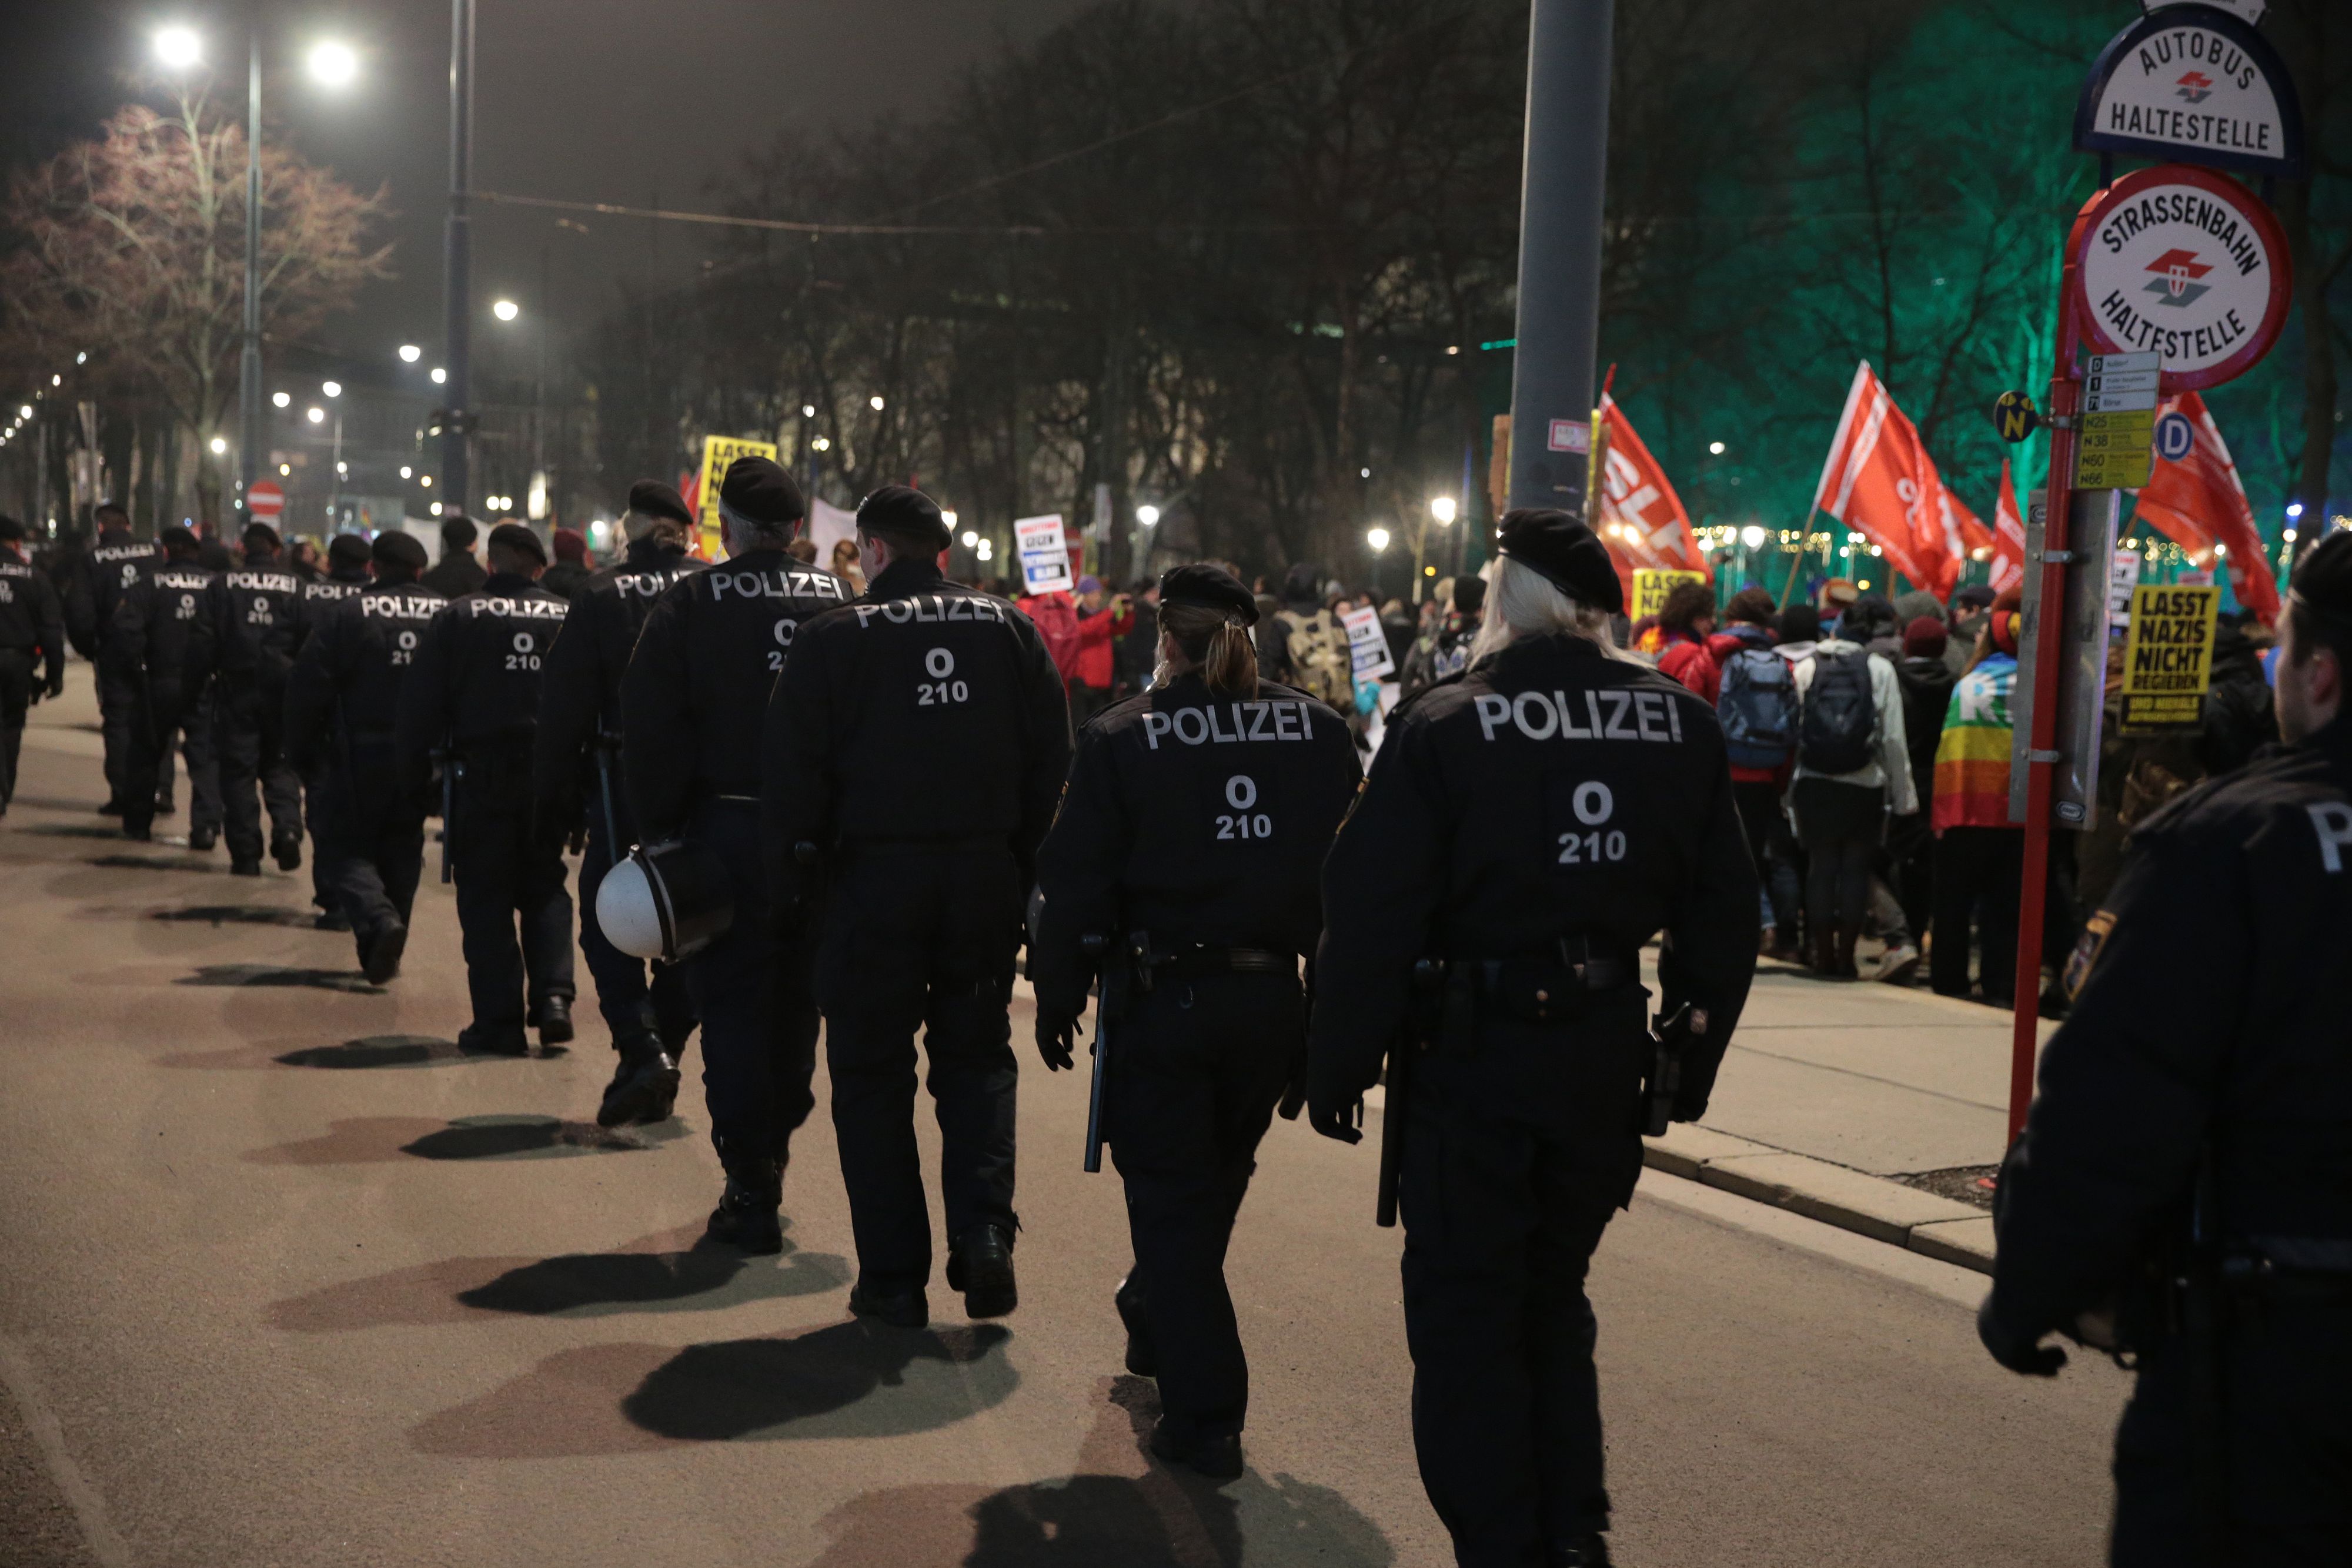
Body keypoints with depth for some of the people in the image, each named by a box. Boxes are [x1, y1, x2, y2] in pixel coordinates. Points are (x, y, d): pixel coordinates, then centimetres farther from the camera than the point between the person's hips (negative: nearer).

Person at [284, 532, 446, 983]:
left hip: (359, 759, -3)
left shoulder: (343, 614, -8)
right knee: (402, 848, 16)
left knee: (344, 846, 5)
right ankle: (387, 952, 20)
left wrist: (302, 753, 3)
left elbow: (308, 689, -8)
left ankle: (378, 919, -20)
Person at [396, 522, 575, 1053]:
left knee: (485, 896, 5)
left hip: (481, 774, -2)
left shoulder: (457, 617, -1)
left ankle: (499, 1020, 4)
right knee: (545, 890, 16)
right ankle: (553, 994, -1)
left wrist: (415, 776, 5)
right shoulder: (567, 618, 3)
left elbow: (421, 704, -3)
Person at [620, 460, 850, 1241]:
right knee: (796, 998, 17)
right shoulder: (843, 600, 2)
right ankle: (768, 1155, 30)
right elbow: (876, 721, 2)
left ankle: (751, 1190, 3)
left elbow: (651, 731, -8)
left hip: (726, 830, -3)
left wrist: (659, 830, 0)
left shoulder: (688, 605, -5)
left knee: (732, 1002, 5)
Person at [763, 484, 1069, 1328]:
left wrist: (793, 881, 3)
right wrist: (1025, 864, 11)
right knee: (978, 1054, 16)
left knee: (873, 1074, 7)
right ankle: (983, 1229, -2)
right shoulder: (1007, 627, 5)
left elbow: (794, 776, -7)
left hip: (875, 878, -3)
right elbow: (1053, 759, 5)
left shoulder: (832, 639, -5)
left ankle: (895, 1275, 8)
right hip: (987, 873, 3)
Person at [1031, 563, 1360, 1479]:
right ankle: (1157, 1328, 46)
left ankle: (1205, 1418, 5)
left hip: (1160, 1000, -4)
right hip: (1271, 1001, 4)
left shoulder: (1119, 741, -10)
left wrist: (1057, 1000, 2)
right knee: (1215, 1185, 24)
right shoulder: (1319, 733, -2)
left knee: (1172, 1201, 7)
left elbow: (1077, 885, -8)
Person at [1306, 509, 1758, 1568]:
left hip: (1474, 1055, -5)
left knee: (1466, 1316, 8)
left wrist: (1337, 1070, -6)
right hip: (1606, 1060, 5)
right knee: (1554, 1298, 21)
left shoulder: (1444, 727, -13)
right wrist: (1691, 1065, 16)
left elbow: (1369, 917, -14)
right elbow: (1723, 912, 7)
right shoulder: (1683, 725, 1)